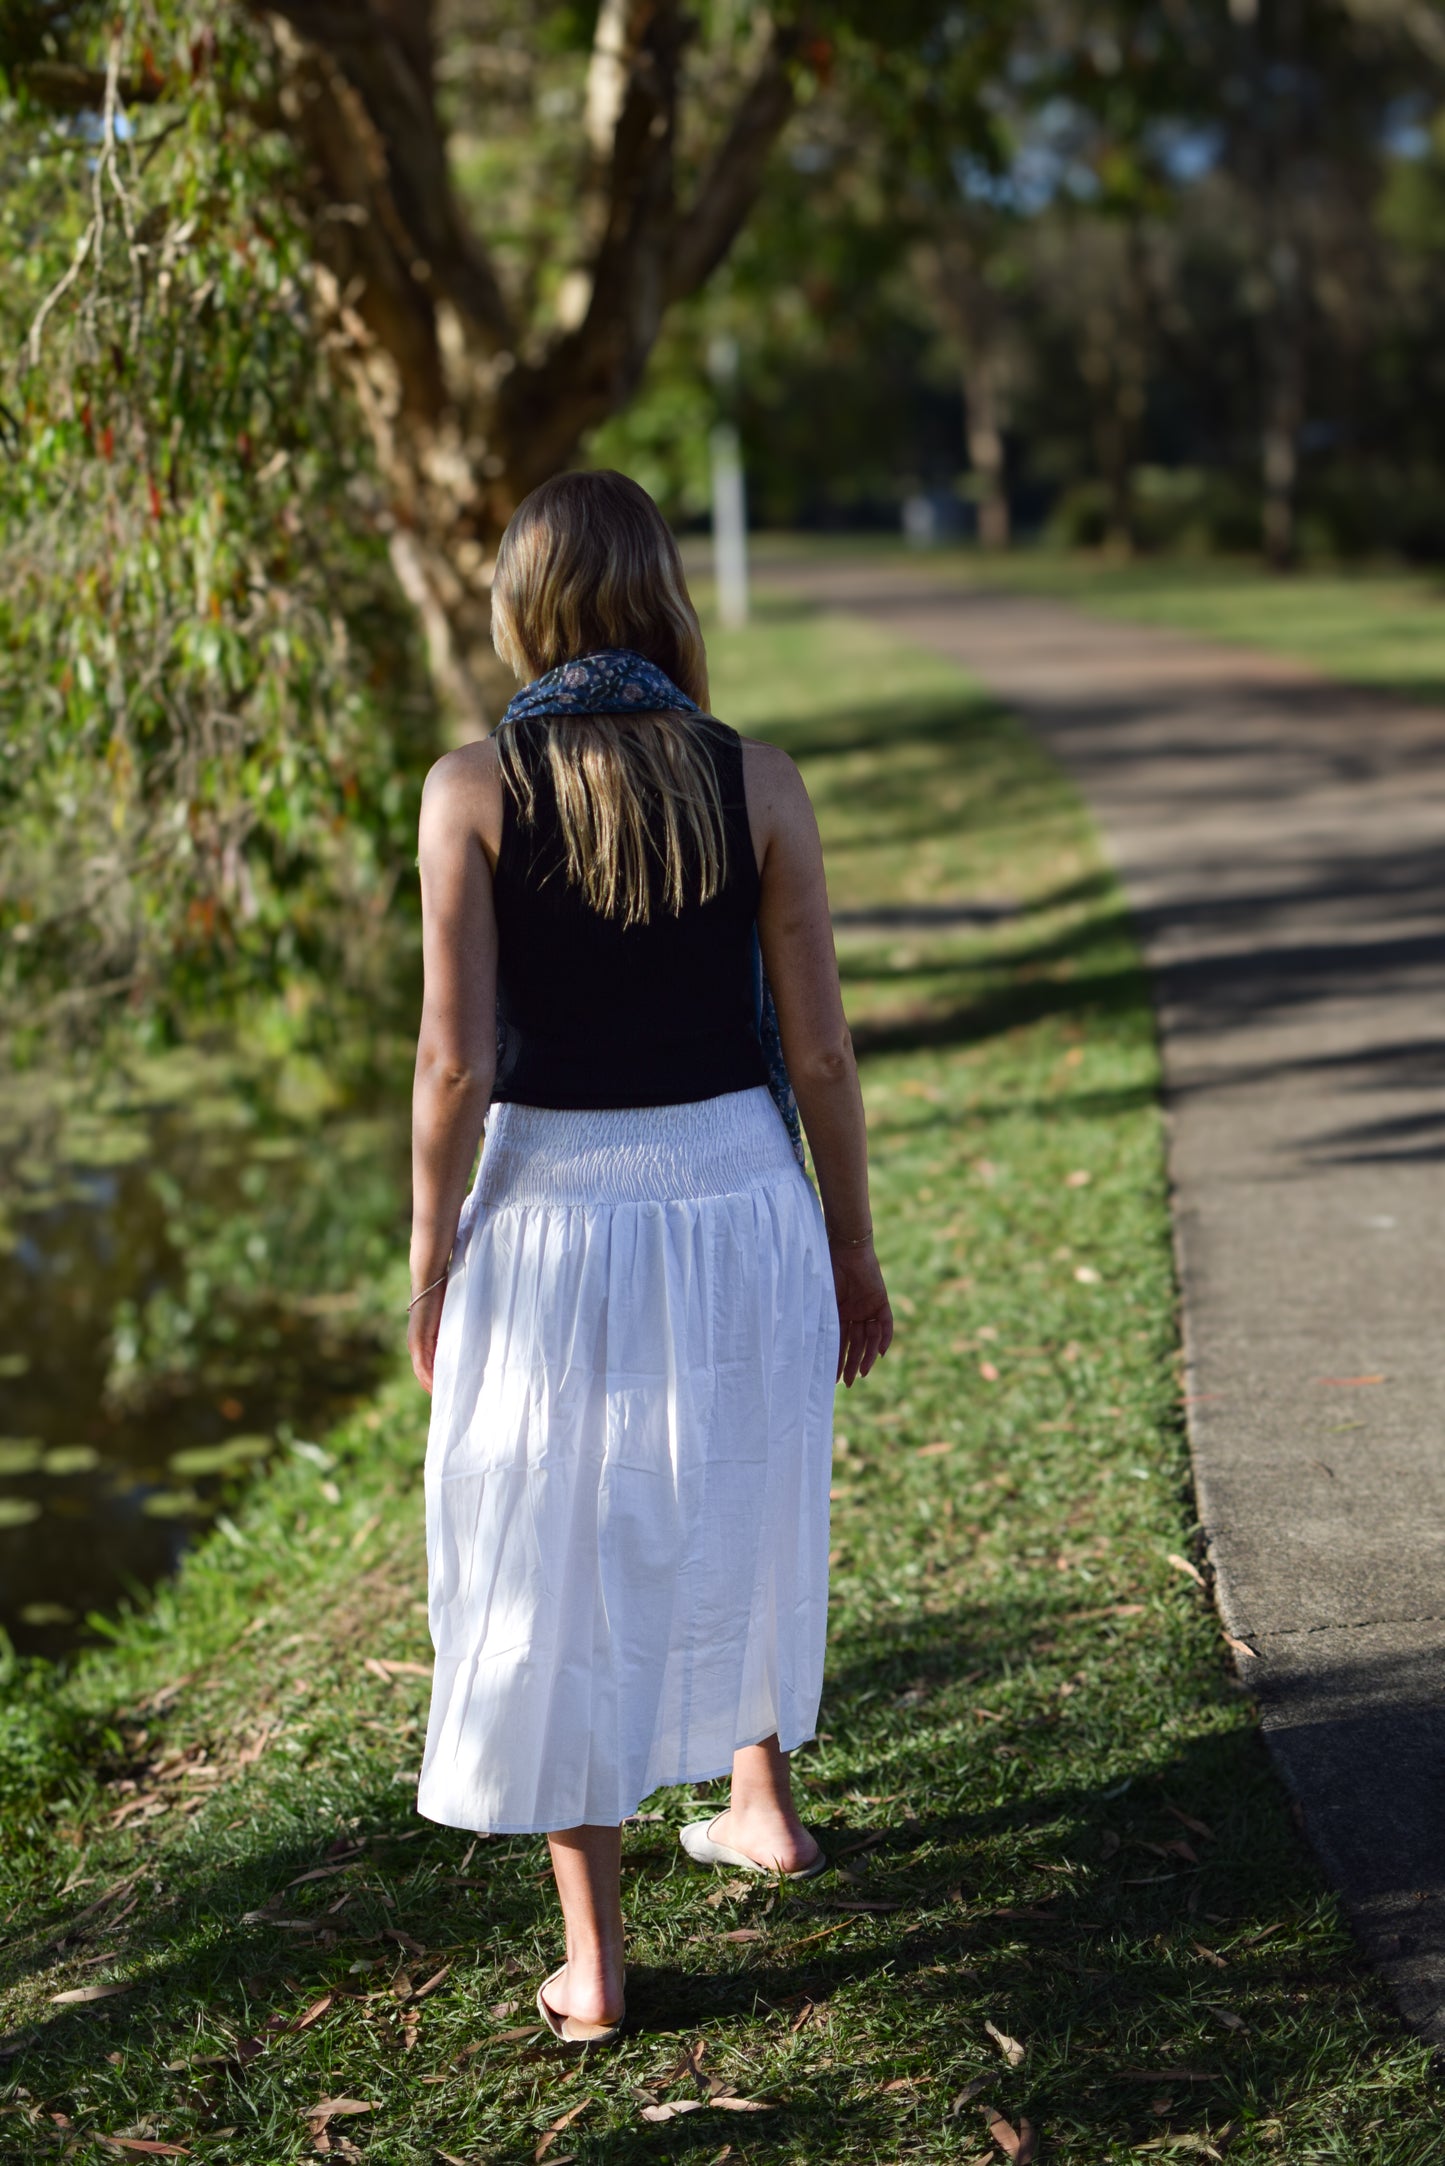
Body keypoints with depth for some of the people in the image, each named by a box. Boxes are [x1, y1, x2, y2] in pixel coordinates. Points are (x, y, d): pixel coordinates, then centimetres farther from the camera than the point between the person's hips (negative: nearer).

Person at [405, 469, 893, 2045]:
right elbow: (819, 1048, -2)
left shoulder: (473, 789, -10)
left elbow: (454, 1061, -12)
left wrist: (428, 1265, 0)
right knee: (734, 1516, 26)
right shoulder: (757, 784, -5)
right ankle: (761, 1803, 46)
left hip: (551, 1208, -2)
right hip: (740, 1197, 3)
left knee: (557, 1570, 11)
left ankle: (591, 1962, 17)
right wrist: (851, 1247, 10)